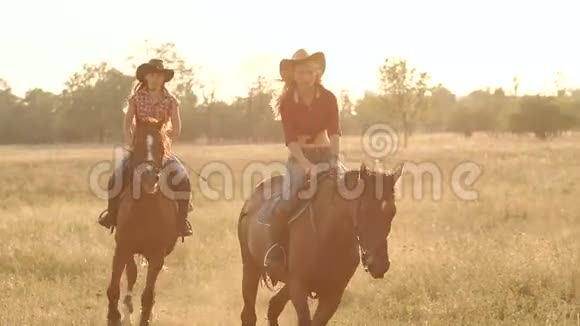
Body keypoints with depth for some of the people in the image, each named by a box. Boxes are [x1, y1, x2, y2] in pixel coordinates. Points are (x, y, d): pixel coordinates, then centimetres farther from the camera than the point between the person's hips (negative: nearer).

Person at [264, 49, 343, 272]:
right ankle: (274, 251, -12)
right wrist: (307, 166, -26)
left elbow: (334, 132, -10)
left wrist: (334, 160, -26)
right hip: (299, 157, -3)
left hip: (325, 154, 3)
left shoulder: (328, 98, -1)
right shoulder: (287, 102, -6)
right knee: (287, 202, -24)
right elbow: (291, 138, -13)